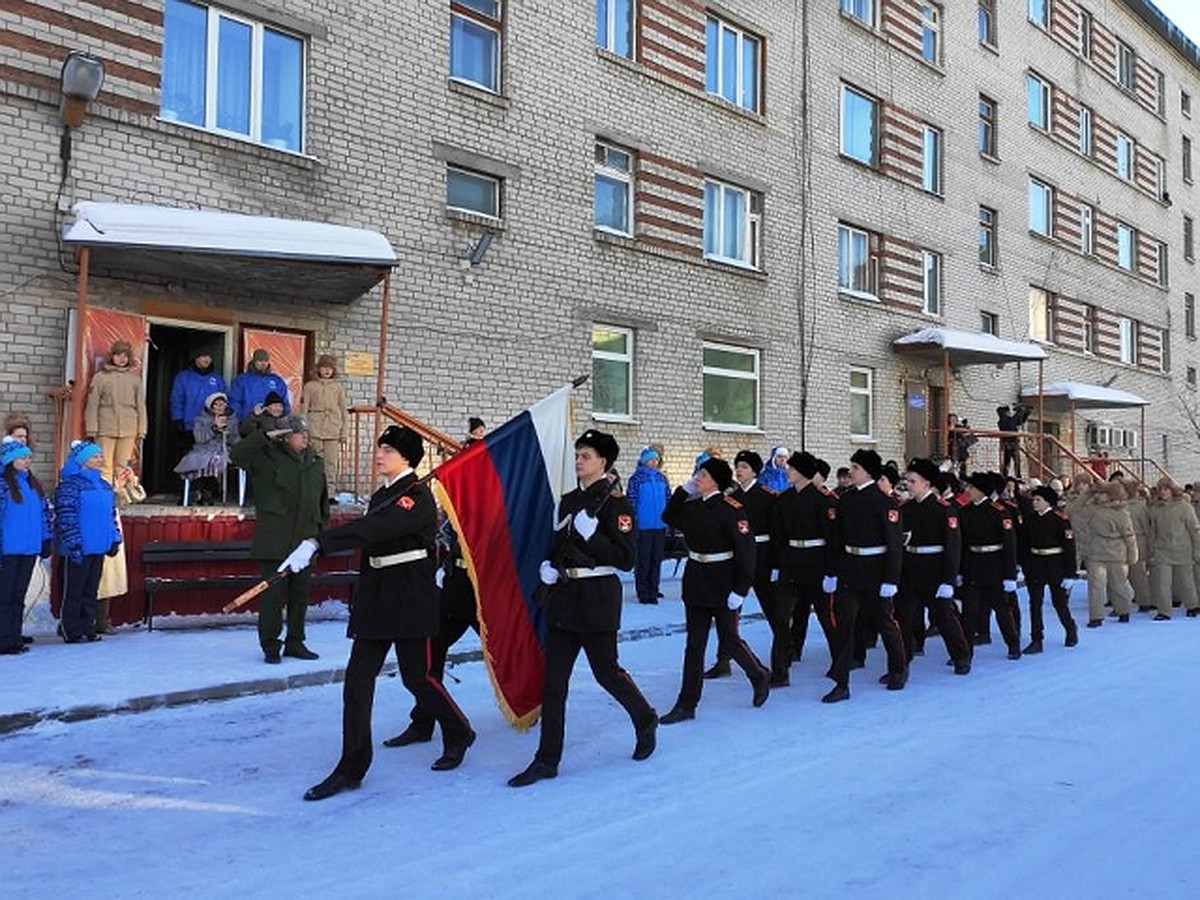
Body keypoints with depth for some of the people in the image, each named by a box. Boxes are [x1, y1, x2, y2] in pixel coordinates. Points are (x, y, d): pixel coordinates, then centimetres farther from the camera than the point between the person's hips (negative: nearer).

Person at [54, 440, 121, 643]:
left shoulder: (104, 486, 14)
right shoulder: (70, 485, -10)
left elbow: (111, 515, 21)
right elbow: (65, 517, -14)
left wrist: (114, 539, 14)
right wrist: (74, 544, -18)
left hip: (99, 547, 7)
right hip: (80, 549, -7)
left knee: (91, 589, 12)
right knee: (75, 590, 0)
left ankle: (88, 628, 18)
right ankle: (71, 630, 7)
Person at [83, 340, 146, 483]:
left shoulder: (135, 379, 10)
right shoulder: (100, 377, 4)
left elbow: (141, 406, 12)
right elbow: (92, 405, 3)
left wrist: (141, 430, 7)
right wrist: (92, 429, -3)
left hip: (128, 430, 2)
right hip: (106, 429, -2)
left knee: (122, 467, 4)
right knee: (105, 466, -3)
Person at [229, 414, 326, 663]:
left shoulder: (315, 463, 13)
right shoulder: (268, 458, -3)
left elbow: (322, 499, 19)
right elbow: (236, 455, -15)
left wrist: (321, 526, 15)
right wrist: (266, 436, -16)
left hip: (304, 540, 5)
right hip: (274, 542, -5)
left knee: (300, 593, 11)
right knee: (273, 594, -3)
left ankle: (295, 642, 23)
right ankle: (270, 645, 8)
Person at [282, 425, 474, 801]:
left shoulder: (417, 495, -14)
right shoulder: (380, 496, 14)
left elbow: (372, 529, -29)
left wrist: (316, 543, -38)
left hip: (410, 597, -8)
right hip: (376, 595, 8)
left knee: (417, 676, 2)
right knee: (358, 678, 1)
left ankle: (458, 735, 29)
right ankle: (351, 768, 7)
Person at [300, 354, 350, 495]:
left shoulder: (338, 387, 9)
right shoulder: (310, 386, 7)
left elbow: (344, 410, 11)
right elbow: (303, 409, 7)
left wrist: (345, 432, 6)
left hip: (333, 430, 1)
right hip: (315, 430, -1)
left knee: (332, 462, -3)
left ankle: (330, 491, 3)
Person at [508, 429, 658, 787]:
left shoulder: (615, 502, -9)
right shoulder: (568, 500, 12)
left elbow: (626, 558, -14)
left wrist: (590, 535, -22)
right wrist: (548, 565, 3)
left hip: (598, 599, -7)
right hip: (564, 596, 7)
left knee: (606, 671, 5)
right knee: (553, 678, 3)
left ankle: (645, 720, 34)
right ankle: (547, 760, 9)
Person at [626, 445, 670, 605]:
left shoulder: (662, 478, 8)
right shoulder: (636, 479, -7)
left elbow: (669, 499, 14)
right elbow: (631, 501, -7)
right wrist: (634, 522, -10)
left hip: (660, 526, 5)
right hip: (643, 526, -5)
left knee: (656, 559, 9)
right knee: (643, 560, 1)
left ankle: (653, 591, 18)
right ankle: (643, 593, 8)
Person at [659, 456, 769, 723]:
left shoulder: (731, 508, -15)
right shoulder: (692, 506, 5)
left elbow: (745, 548, -17)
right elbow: (669, 518, 21)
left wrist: (740, 589, -20)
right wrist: (683, 489, 8)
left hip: (723, 583, -6)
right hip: (696, 579, 6)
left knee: (729, 638, 6)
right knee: (694, 643, 7)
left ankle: (760, 676, 35)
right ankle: (686, 705, 12)